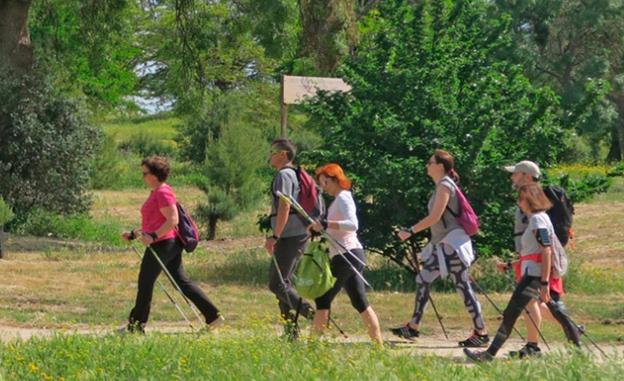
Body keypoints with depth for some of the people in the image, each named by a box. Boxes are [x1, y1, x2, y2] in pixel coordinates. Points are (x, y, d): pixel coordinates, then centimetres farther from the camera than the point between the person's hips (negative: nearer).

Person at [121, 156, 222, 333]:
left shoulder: (163, 192, -13)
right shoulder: (156, 192, 18)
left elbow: (172, 220, -22)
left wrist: (153, 236, -28)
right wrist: (134, 234, 22)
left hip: (162, 244, -10)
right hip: (172, 244, 10)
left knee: (145, 282, -1)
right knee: (182, 281, 8)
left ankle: (136, 325, 7)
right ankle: (213, 315, 4)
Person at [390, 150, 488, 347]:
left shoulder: (445, 186, -12)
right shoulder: (442, 186, 16)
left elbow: (435, 217, -19)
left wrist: (410, 231, -16)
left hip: (452, 244, -10)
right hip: (442, 245, 10)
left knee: (463, 286, -8)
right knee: (423, 279, 9)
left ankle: (481, 333, -7)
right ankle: (413, 327, 13)